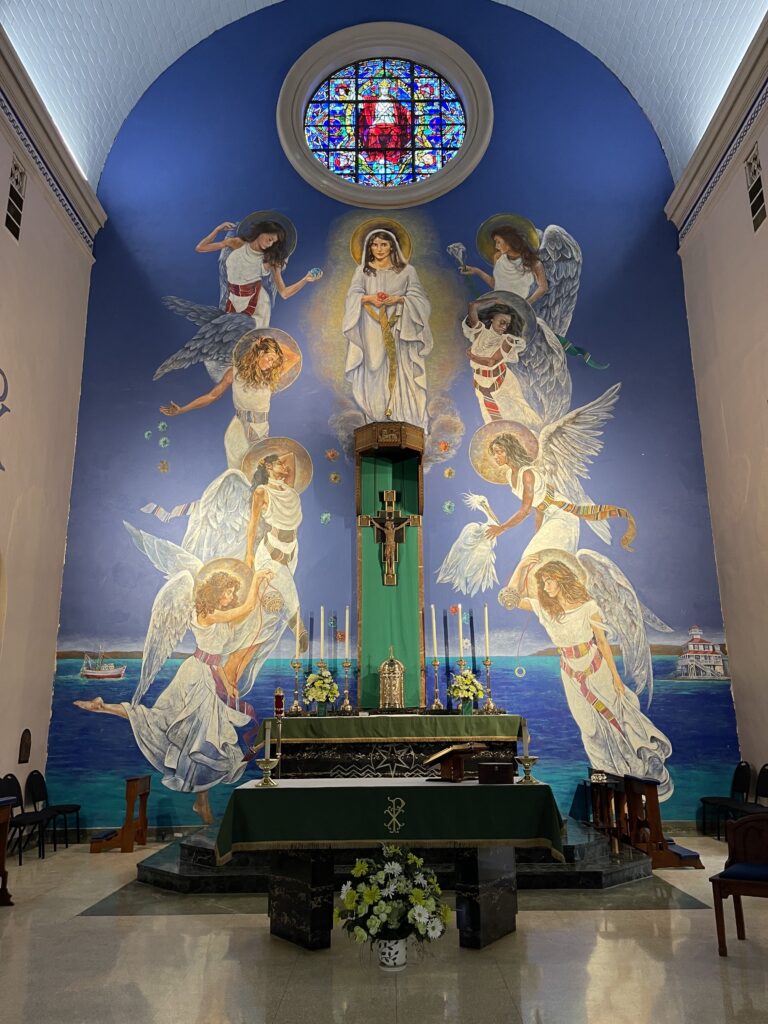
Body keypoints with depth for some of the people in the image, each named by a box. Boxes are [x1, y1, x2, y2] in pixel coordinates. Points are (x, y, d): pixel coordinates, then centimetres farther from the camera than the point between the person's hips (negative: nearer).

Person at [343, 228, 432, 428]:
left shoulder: (406, 270, 8)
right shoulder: (362, 271, 12)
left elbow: (418, 297, 2)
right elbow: (353, 296, 3)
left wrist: (398, 299, -15)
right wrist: (369, 298, -17)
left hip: (397, 328, -1)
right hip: (372, 330, 1)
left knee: (398, 368, -5)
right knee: (374, 368, -3)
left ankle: (401, 416, -2)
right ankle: (374, 418, -1)